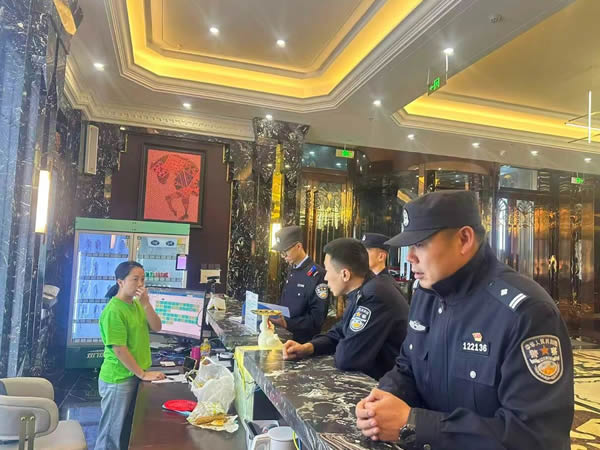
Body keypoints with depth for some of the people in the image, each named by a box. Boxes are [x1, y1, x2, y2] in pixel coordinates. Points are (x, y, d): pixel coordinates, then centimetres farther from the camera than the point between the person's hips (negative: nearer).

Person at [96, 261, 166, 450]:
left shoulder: (137, 304, 6)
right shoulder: (113, 311, -20)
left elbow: (156, 328, -2)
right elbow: (119, 350, -22)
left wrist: (146, 303, -15)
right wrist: (143, 374, -17)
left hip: (135, 377, 8)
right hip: (118, 380, -8)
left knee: (128, 430, 20)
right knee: (112, 432, 8)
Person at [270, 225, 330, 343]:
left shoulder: (317, 274, -18)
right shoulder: (292, 271, 9)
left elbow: (317, 317, -19)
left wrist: (287, 323, -24)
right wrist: (273, 315, 0)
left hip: (304, 340, -7)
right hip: (285, 335, 7)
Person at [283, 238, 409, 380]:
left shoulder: (375, 296, -26)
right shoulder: (361, 293, 5)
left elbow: (346, 358, -27)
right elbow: (339, 334, 14)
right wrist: (307, 347, -2)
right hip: (366, 377, 8)